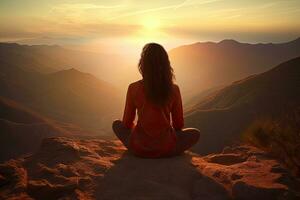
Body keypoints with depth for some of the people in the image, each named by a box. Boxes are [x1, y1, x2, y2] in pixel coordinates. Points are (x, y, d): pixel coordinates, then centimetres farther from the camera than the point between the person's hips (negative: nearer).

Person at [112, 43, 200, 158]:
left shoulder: (133, 88, -8)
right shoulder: (174, 89, -6)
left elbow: (127, 123, 2)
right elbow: (179, 125, 3)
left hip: (139, 148, 0)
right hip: (166, 150, 0)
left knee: (116, 124, 28)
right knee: (195, 133, 26)